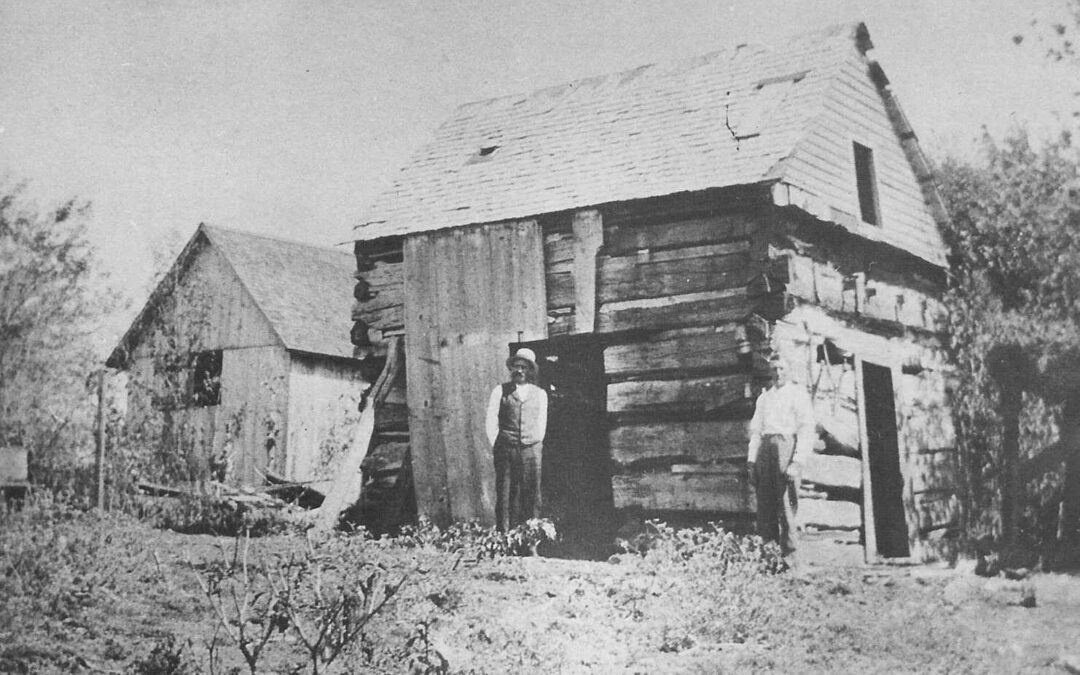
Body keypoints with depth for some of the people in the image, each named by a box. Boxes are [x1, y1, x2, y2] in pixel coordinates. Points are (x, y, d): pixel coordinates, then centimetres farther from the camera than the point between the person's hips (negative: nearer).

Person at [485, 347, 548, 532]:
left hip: (532, 450, 1)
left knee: (531, 496, -2)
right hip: (506, 451, -1)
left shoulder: (540, 394, 13)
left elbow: (542, 423, 17)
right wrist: (496, 446, 1)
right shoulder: (500, 391, 8)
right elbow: (491, 422, 7)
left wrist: (536, 445, 9)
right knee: (505, 495, -5)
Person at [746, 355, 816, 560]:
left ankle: (789, 554, -8)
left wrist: (797, 461, -13)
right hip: (765, 447, 5)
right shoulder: (764, 397, 24)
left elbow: (807, 429, -1)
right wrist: (751, 460, 8)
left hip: (786, 442, -5)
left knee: (785, 504, -10)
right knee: (764, 503, 0)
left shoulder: (798, 393, 8)